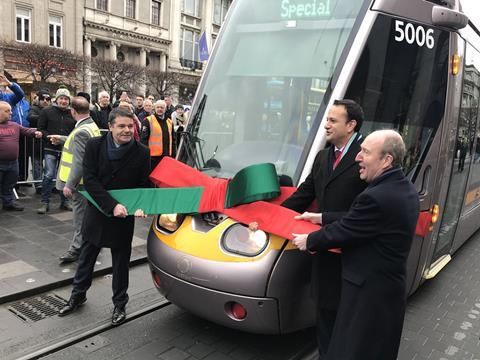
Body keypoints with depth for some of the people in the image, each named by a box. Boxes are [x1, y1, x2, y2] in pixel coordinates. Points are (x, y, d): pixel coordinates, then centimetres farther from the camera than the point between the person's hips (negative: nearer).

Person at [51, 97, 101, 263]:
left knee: (80, 214, 2)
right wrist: (62, 139, 37)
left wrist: (69, 184, -23)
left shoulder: (81, 131, -22)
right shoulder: (92, 126, 8)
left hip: (81, 181, -9)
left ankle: (77, 248, 15)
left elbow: (79, 161, -26)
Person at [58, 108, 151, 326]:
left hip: (124, 218, -1)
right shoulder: (95, 146, -8)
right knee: (87, 256, 19)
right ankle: (78, 295, 42)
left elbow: (144, 185, -3)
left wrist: (140, 206, -22)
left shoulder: (141, 152, -8)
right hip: (96, 212, 2)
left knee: (121, 262, 12)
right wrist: (112, 205, -23)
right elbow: (89, 180, -13)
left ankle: (119, 304, 30)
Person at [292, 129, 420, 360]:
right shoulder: (407, 190, 2)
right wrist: (322, 218, 7)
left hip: (368, 291, -9)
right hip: (391, 286, 9)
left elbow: (343, 232, -17)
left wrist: (308, 241, -1)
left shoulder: (376, 197, -28)